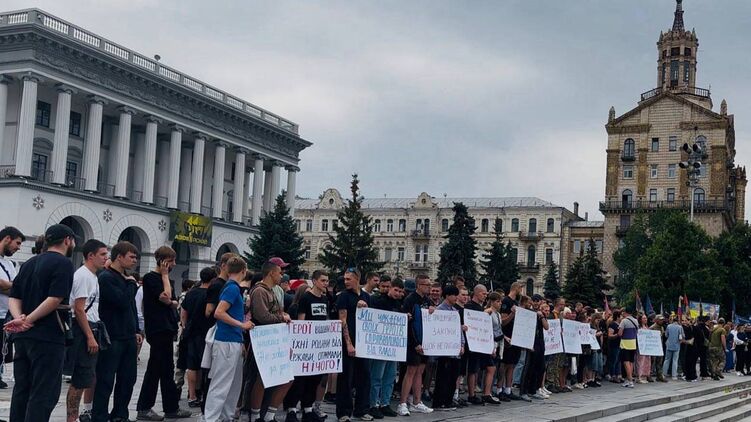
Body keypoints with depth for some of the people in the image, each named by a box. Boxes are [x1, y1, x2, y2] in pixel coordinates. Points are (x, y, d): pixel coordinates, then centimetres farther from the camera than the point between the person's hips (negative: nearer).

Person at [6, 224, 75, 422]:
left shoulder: (30, 263, 17)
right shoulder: (63, 263, -8)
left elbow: (14, 297, 10)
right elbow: (54, 300, -20)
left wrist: (19, 318, -6)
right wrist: (28, 320, -14)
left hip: (23, 337, 8)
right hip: (48, 338, -8)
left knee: (21, 389, 13)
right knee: (44, 394, -4)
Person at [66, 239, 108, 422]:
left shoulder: (92, 276, 16)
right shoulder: (83, 275, -14)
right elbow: (79, 309, -20)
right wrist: (90, 337, -21)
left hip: (92, 328, 11)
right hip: (83, 331, -11)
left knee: (92, 376, 21)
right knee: (80, 380, -9)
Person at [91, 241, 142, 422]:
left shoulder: (127, 279, 16)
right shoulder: (106, 277, -11)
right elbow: (122, 301, -23)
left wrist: (136, 331, 16)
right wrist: (131, 284, -8)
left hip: (128, 338, 8)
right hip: (112, 339, -8)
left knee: (127, 379, 11)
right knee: (106, 381, -3)